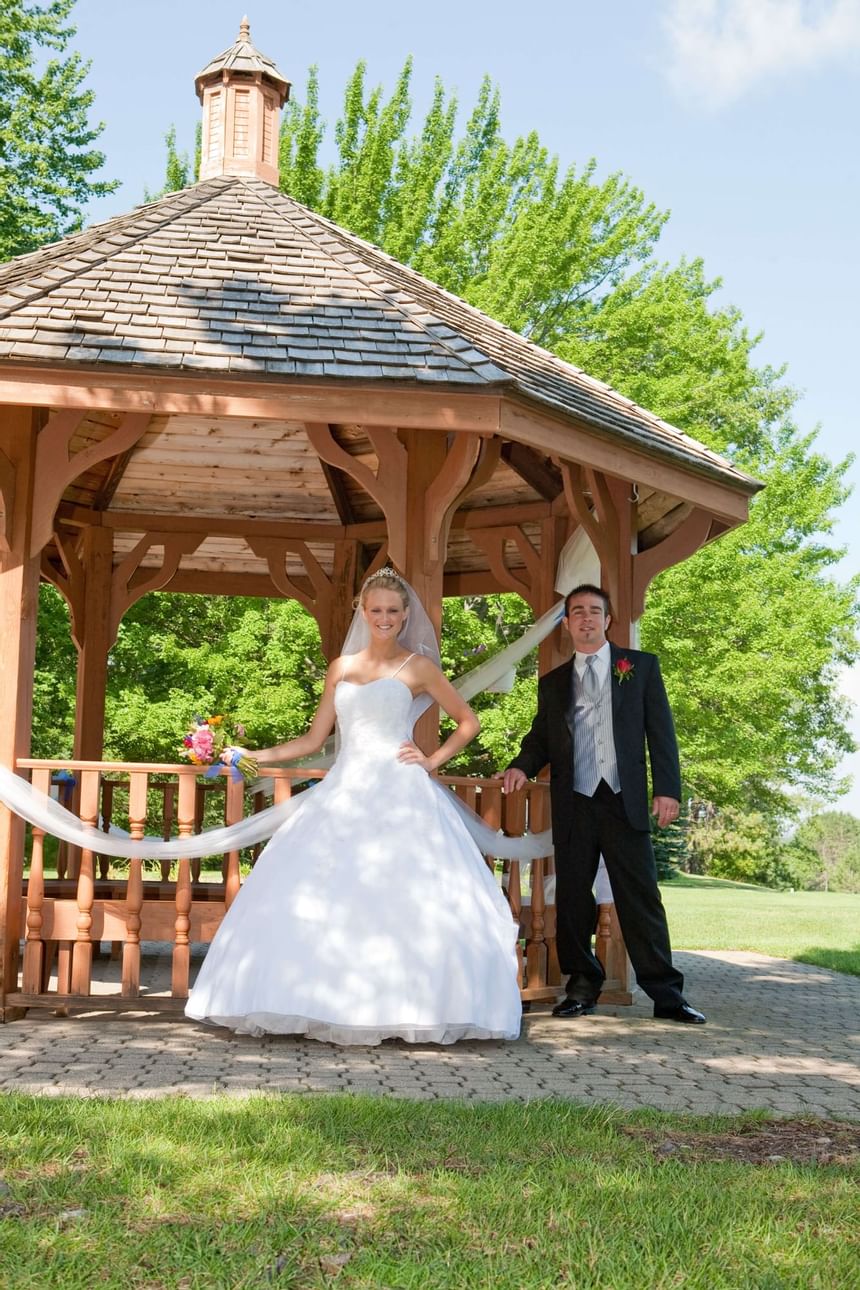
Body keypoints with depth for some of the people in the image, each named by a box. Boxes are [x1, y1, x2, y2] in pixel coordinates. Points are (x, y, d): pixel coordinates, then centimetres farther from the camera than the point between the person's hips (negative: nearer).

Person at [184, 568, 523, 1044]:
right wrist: (252, 756, 7)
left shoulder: (418, 667, 6)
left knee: (401, 897, -14)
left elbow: (468, 722, 11)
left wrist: (433, 760, -1)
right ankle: (329, 1004, -1)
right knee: (321, 897, -6)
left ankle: (401, 1006, -8)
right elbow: (313, 739, 15)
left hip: (399, 796, -4)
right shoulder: (341, 668, 15)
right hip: (345, 792, 4)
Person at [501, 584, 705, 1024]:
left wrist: (668, 789, -5)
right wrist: (521, 766, -6)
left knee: (641, 897, -4)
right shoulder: (553, 683, 16)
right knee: (571, 897, 4)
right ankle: (582, 987, 15)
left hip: (624, 801, -3)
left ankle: (666, 994, 1)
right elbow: (541, 737, 16)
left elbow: (660, 730, 4)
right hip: (572, 804, 3)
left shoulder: (641, 666, 10)